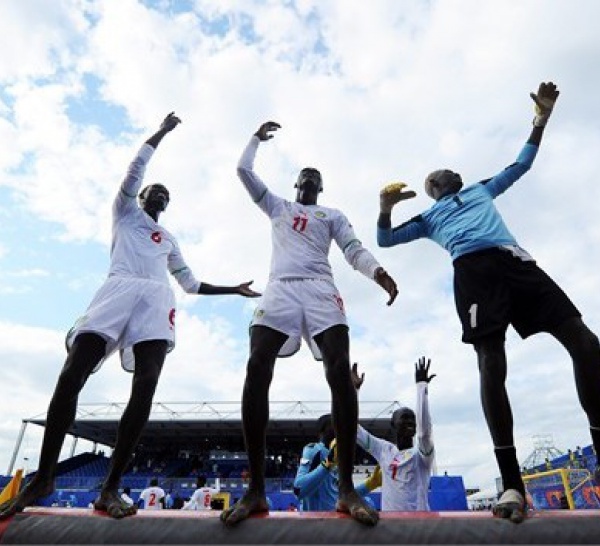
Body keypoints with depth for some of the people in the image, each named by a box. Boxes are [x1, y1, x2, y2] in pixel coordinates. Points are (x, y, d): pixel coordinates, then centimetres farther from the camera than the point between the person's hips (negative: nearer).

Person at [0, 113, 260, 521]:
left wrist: (233, 290, 32)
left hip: (158, 299, 3)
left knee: (146, 387, -16)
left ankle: (111, 487, -11)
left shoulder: (169, 240, 36)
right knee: (71, 376, -14)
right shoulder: (126, 211, 28)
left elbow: (191, 283, 35)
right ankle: (44, 477, -1)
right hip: (120, 288, -2)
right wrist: (163, 131, 24)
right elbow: (136, 167, 16)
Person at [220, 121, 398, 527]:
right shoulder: (277, 207, 31)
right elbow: (244, 170, 32)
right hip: (280, 289, 1)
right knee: (257, 370, -19)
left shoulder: (333, 215, 26)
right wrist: (258, 137, 41)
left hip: (320, 290, 0)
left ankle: (347, 488, -15)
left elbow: (354, 249, 10)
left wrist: (378, 272, -9)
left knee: (341, 371, -20)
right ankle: (256, 490, -14)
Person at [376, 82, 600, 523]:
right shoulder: (428, 218, 28)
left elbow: (521, 164, 41)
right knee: (492, 365, -17)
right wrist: (386, 207, 4)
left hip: (514, 259, 4)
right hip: (473, 269, -3)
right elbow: (385, 239, 22)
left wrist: (541, 119, 32)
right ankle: (513, 486, -12)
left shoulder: (481, 190, 36)